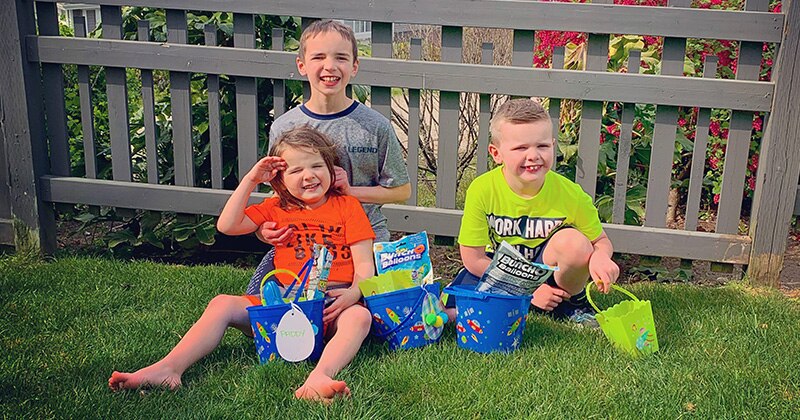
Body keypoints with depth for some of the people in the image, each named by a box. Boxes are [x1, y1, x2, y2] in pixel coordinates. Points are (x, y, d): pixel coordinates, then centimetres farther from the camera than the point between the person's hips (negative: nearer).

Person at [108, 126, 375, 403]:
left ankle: (319, 378, -60)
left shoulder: (347, 206, 9)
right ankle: (168, 369, -28)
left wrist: (354, 293, -21)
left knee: (359, 316, -37)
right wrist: (251, 180, 3)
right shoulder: (276, 208, 17)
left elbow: (365, 263, 1)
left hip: (333, 305, -3)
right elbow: (227, 226, 6)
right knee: (223, 304, -15)